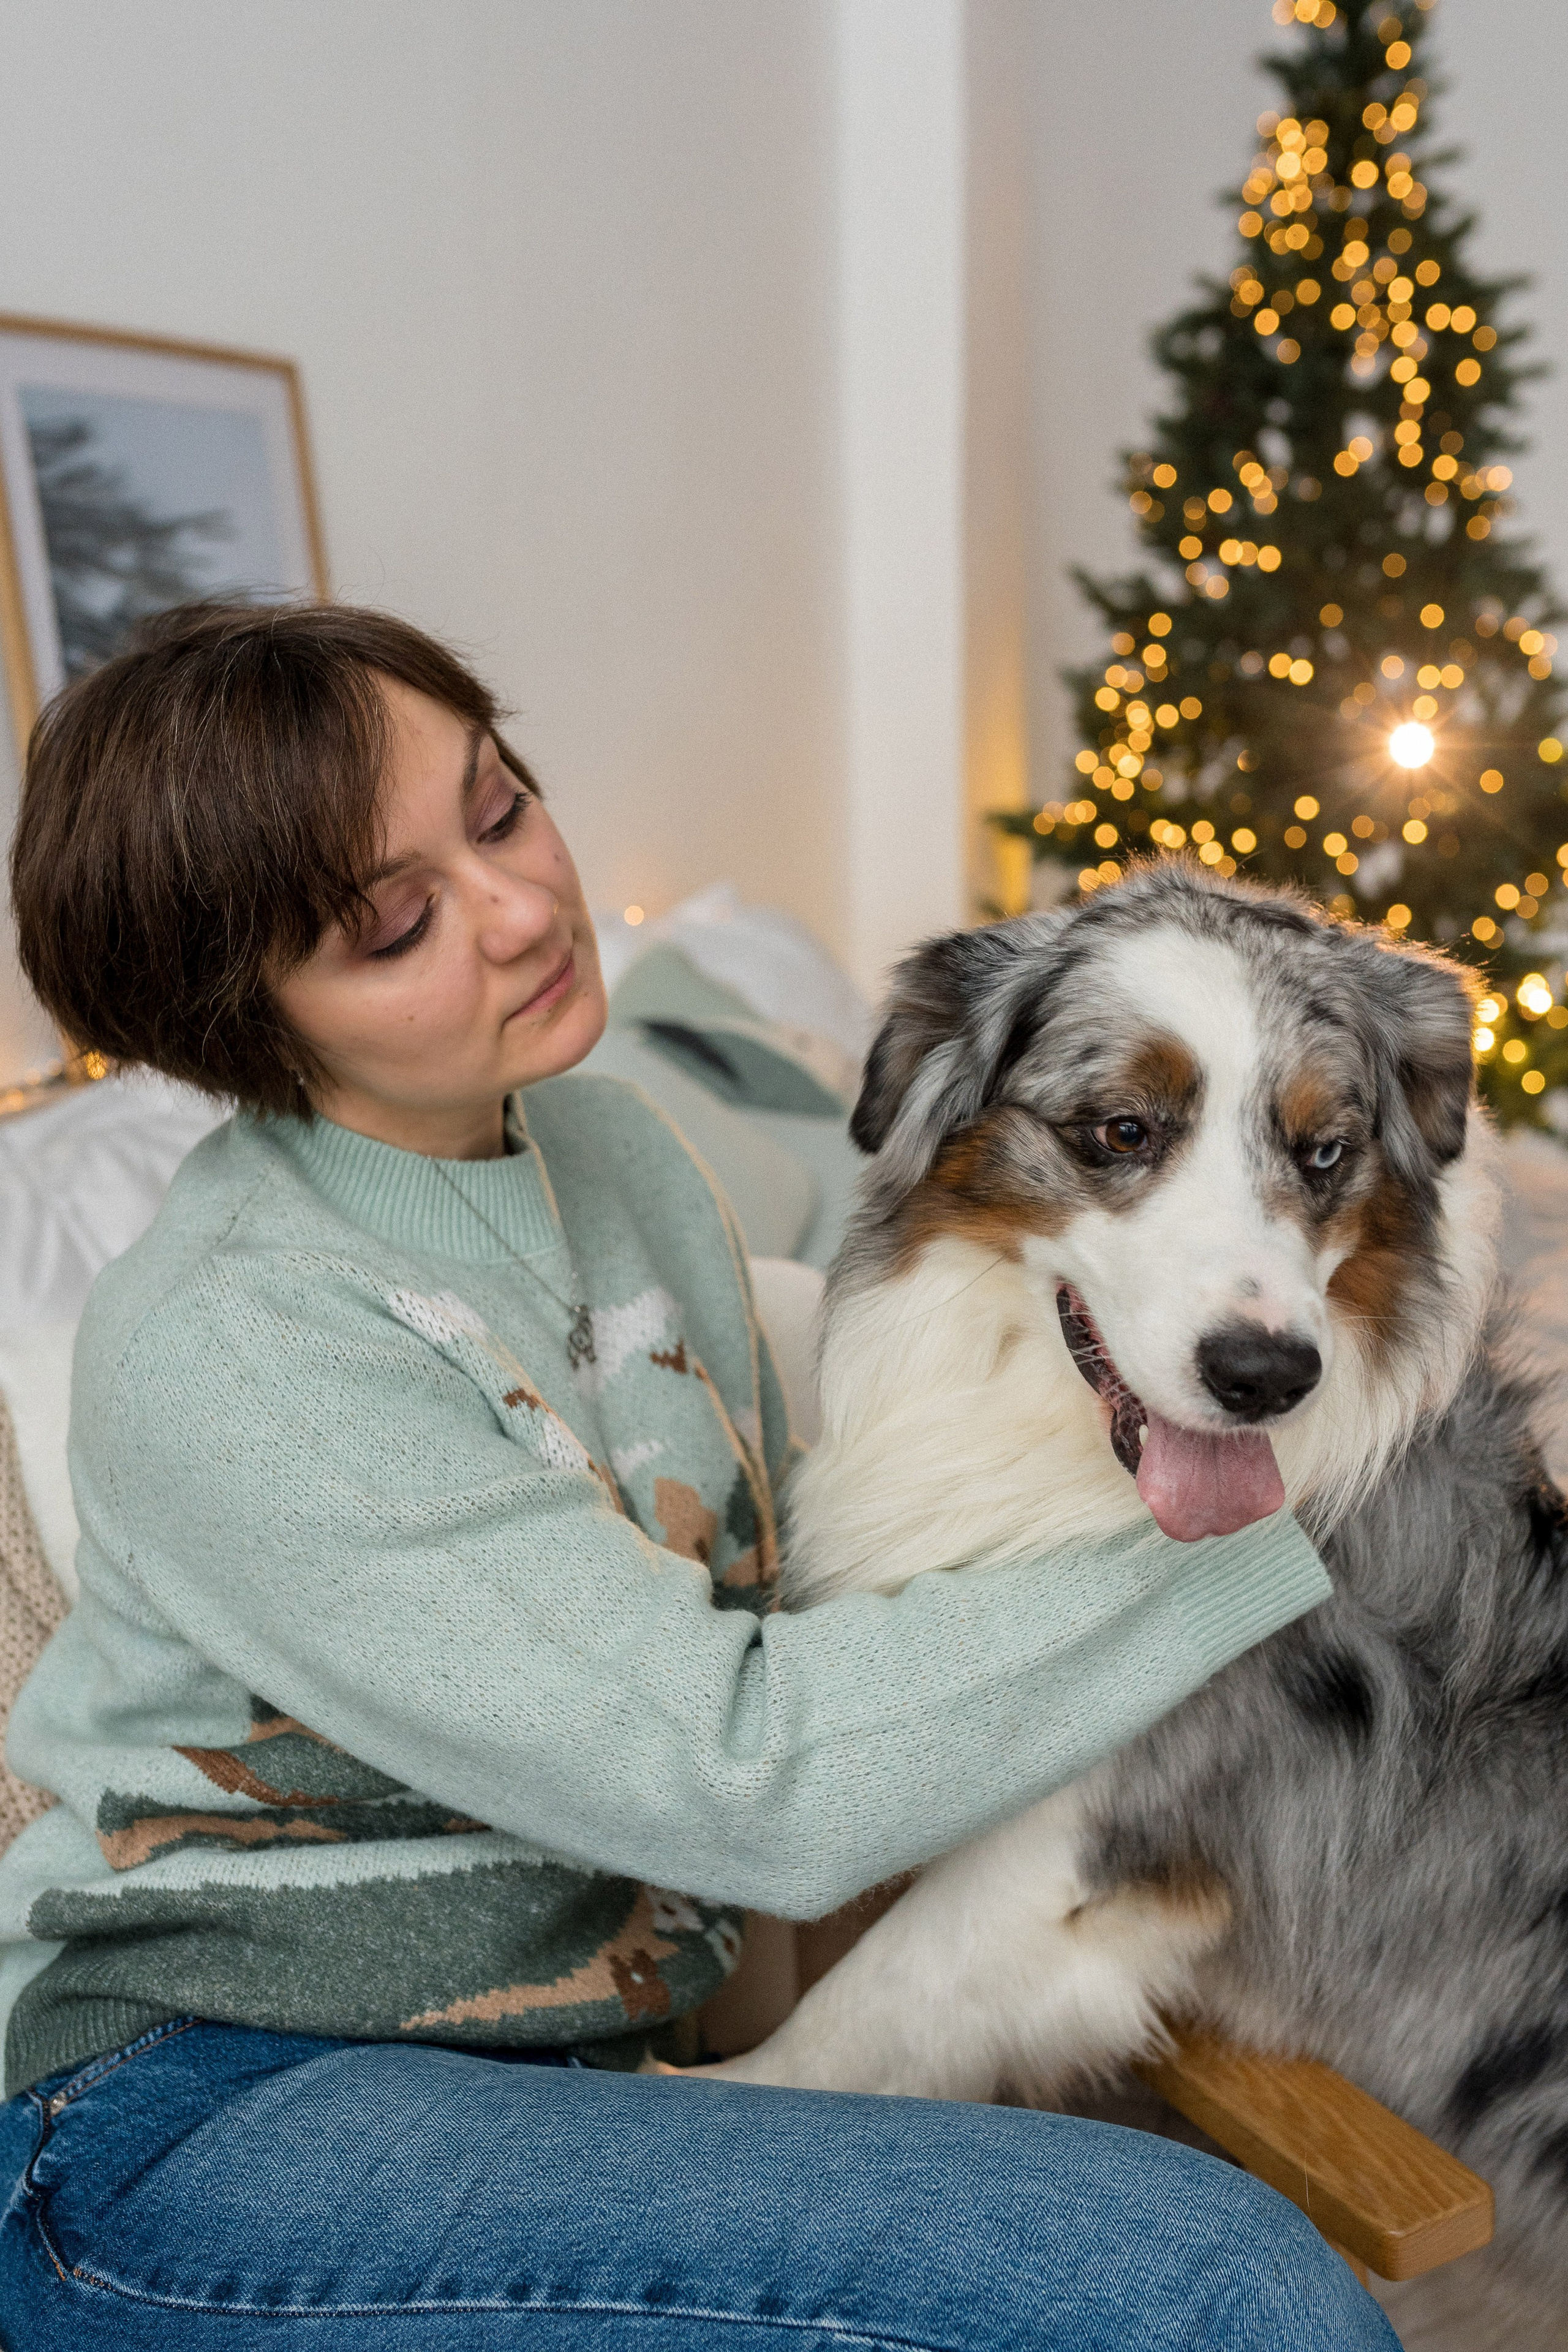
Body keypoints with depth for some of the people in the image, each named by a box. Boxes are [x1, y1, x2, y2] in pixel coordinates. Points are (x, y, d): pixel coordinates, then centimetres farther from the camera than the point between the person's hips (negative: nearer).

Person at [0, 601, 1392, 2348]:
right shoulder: (218, 1351, -21)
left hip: (573, 2053, 6)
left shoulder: (608, 1140, 4)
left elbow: (764, 1572, 13)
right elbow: (750, 1781, -22)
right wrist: (1253, 1520, -17)